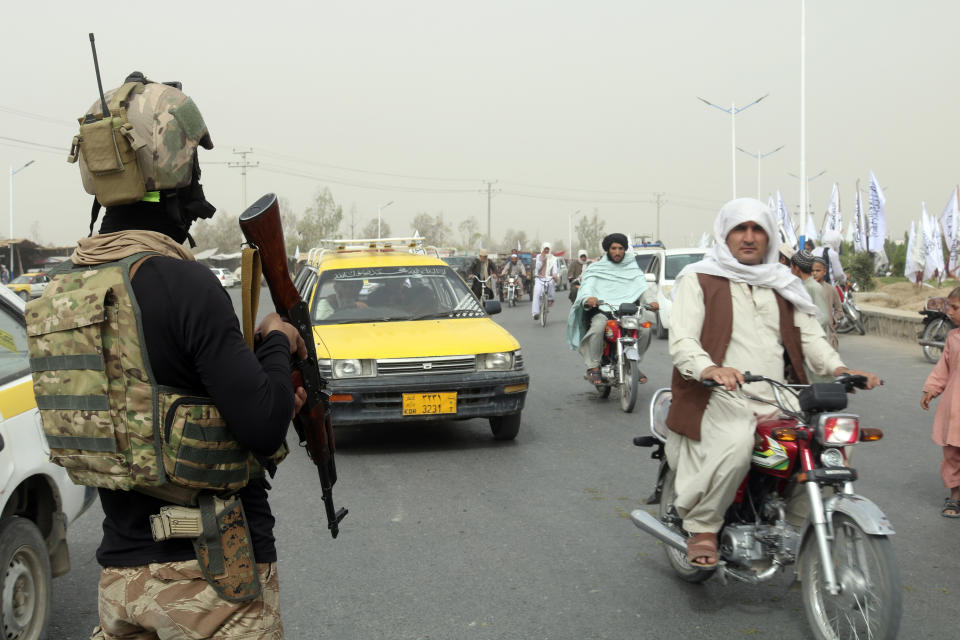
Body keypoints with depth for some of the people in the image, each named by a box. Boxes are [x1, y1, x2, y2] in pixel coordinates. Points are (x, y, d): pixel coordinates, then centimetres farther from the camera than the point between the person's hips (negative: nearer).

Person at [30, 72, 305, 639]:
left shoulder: (64, 288, 6)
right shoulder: (183, 284, -20)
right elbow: (262, 430, -21)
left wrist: (272, 401, 11)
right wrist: (276, 342, -4)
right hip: (208, 574, -7)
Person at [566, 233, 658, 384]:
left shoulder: (633, 269, 21)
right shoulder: (596, 269, 13)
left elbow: (642, 286, 8)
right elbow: (587, 285, -3)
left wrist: (651, 300, -15)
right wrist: (588, 298, -28)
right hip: (602, 311, -3)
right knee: (598, 327, -36)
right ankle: (593, 367, -22)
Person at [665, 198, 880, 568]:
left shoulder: (783, 285, 24)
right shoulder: (698, 280, 6)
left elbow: (809, 334, 15)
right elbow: (682, 341, -7)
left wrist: (838, 369, -7)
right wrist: (710, 369, -29)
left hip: (778, 400, 5)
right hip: (723, 398, -5)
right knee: (735, 446, -35)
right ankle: (702, 526, -11)